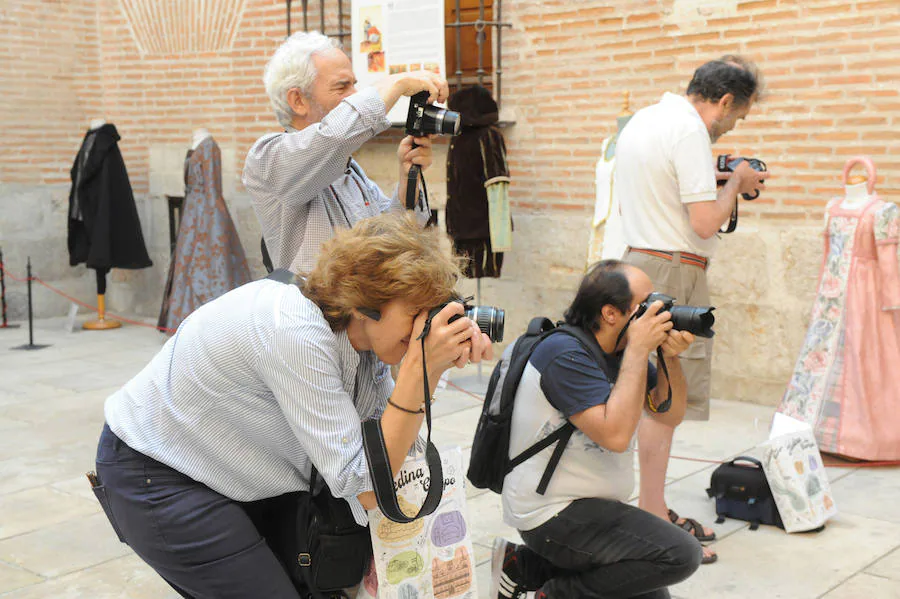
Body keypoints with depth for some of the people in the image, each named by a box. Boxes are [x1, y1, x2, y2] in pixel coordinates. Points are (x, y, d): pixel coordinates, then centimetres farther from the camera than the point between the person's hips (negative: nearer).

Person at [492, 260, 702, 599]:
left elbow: (670, 415, 8)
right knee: (681, 554, -20)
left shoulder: (621, 352, 6)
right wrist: (638, 349, -25)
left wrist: (671, 356, -9)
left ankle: (525, 567, 14)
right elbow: (615, 434, -31)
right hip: (553, 516, -10)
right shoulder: (565, 354, -21)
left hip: (588, 508, 10)